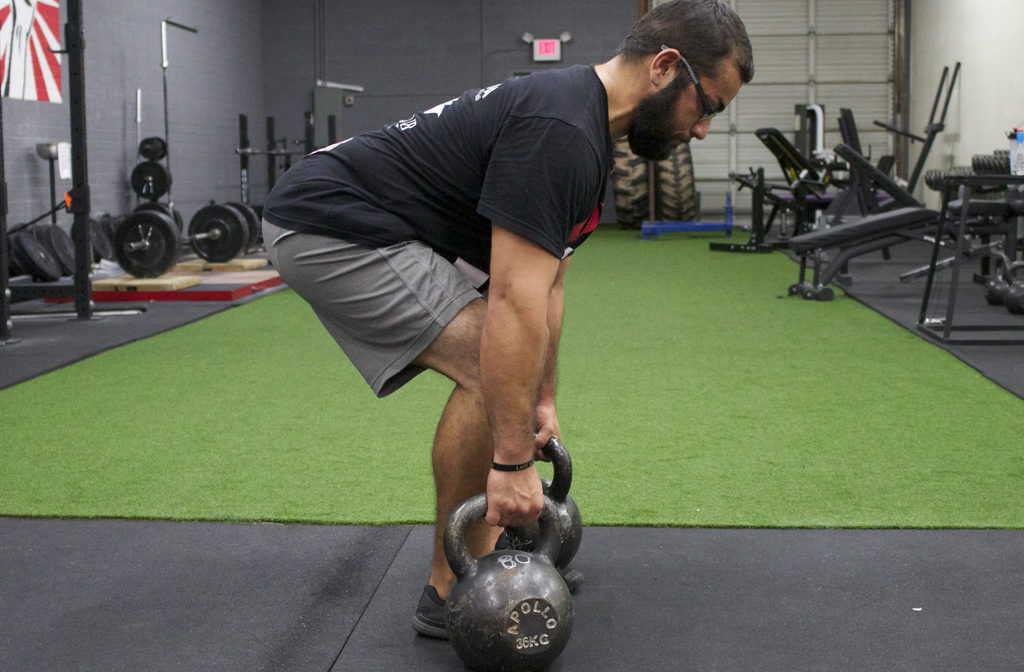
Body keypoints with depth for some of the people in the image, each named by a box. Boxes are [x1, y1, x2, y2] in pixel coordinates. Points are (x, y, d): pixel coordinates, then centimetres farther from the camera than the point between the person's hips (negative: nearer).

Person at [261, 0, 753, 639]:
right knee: (491, 369, -15)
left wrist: (545, 403, 21)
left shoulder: (581, 122, 11)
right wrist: (513, 463, -25)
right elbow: (515, 304, -28)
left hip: (357, 221, 11)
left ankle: (484, 552, 23)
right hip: (331, 227, -11)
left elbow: (545, 283, 18)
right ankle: (454, 591, -1)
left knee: (500, 365, 16)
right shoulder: (559, 131, -23)